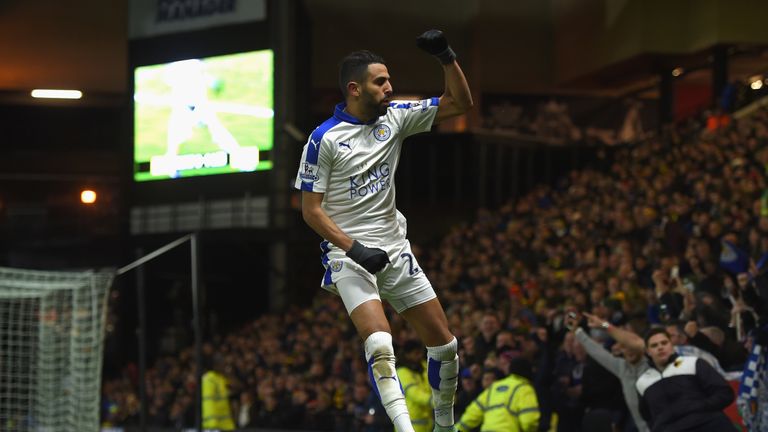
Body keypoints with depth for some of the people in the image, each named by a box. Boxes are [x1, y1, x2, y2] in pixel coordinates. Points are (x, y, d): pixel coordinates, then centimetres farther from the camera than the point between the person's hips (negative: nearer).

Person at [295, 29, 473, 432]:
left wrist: (447, 57, -9)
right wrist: (353, 248, -19)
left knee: (444, 344, 7)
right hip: (349, 255, -6)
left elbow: (459, 103, 7)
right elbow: (311, 209, -9)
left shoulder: (394, 117, 4)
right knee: (380, 344, -27)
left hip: (395, 250, 6)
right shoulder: (325, 138, -11)